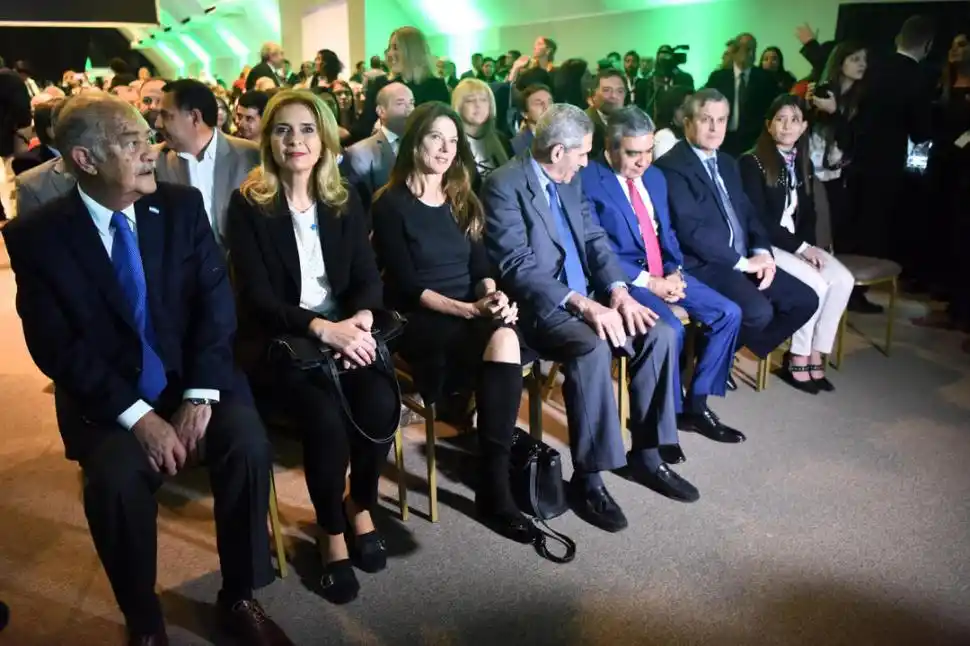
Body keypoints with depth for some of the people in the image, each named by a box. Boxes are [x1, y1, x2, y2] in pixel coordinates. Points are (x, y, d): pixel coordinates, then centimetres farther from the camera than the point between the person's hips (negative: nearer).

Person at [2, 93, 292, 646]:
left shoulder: (182, 206, 0)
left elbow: (216, 301, -4)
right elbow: (55, 347, -9)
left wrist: (200, 395, -17)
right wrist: (137, 415, -20)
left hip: (193, 378, 2)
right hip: (107, 398, -1)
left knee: (248, 443, -25)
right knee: (116, 478, -29)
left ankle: (240, 598, -2)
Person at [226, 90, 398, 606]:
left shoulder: (345, 200, 9)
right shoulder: (248, 204, -3)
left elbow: (368, 276, 5)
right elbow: (255, 296, -10)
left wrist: (362, 318, -18)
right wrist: (320, 327, -25)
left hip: (344, 328, 3)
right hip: (278, 340, -3)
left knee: (380, 402, -26)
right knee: (325, 415, -30)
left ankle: (361, 506, 4)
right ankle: (331, 532, -2)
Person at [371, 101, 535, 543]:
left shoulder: (462, 201, 17)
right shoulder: (391, 205, -2)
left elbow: (481, 266, 11)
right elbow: (406, 286, -10)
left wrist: (494, 297, -13)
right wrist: (470, 309, -21)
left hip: (473, 314, 5)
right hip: (420, 321, -4)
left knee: (504, 338, -32)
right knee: (502, 342, -33)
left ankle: (493, 488, -27)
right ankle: (495, 486, -21)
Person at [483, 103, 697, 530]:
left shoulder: (571, 181, 12)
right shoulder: (505, 185, -13)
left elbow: (595, 239, 12)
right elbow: (518, 266, -21)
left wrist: (619, 292, -6)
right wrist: (583, 305, -27)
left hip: (586, 297, 8)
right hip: (538, 307, -8)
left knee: (660, 334, -9)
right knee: (593, 348, -34)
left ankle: (647, 455, 5)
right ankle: (588, 478, -19)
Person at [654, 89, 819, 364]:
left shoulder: (728, 163, 20)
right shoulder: (671, 167, -10)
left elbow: (748, 213, 18)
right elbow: (690, 228, -20)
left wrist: (762, 252, -3)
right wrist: (743, 262, -16)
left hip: (746, 261, 9)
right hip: (702, 265, -9)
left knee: (805, 300, 1)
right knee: (758, 311, -29)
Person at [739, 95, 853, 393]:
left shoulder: (804, 164, 14)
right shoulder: (752, 162, -9)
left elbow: (808, 213, 15)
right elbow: (757, 218, -15)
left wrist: (808, 246, -6)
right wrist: (800, 247, -16)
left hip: (798, 243, 7)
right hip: (766, 244, -7)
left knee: (843, 280, -16)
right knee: (816, 284, -25)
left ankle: (815, 354, -6)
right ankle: (797, 358, -6)